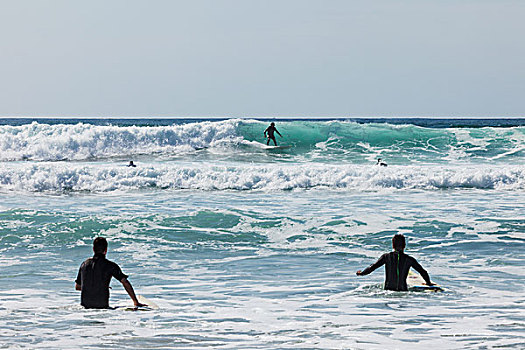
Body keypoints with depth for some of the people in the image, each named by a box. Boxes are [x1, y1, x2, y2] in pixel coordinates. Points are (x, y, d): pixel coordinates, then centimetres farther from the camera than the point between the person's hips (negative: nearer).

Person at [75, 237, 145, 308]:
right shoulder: (110, 265, -7)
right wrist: (136, 302, -6)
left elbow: (77, 287, 13)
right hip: (102, 305, -4)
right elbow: (125, 282, -11)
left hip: (85, 304, 4)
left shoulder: (84, 264, 5)